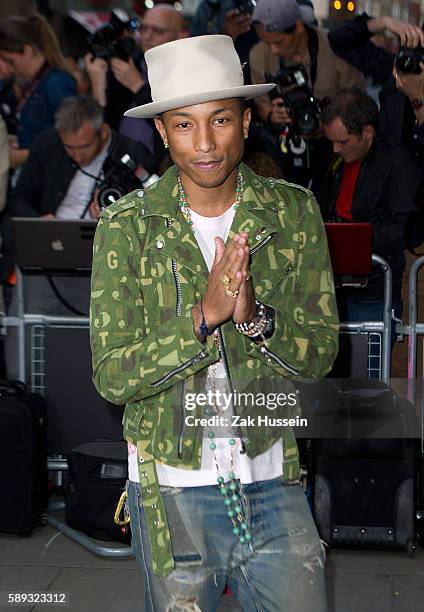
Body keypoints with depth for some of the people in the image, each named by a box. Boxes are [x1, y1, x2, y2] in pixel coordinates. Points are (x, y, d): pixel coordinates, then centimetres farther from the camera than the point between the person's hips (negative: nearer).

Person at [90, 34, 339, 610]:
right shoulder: (127, 225, -8)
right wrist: (205, 316, -26)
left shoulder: (294, 212, -2)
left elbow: (320, 352, -3)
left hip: (272, 481, 2)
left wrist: (255, 318, -23)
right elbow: (112, 376, -12)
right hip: (171, 489, -1)